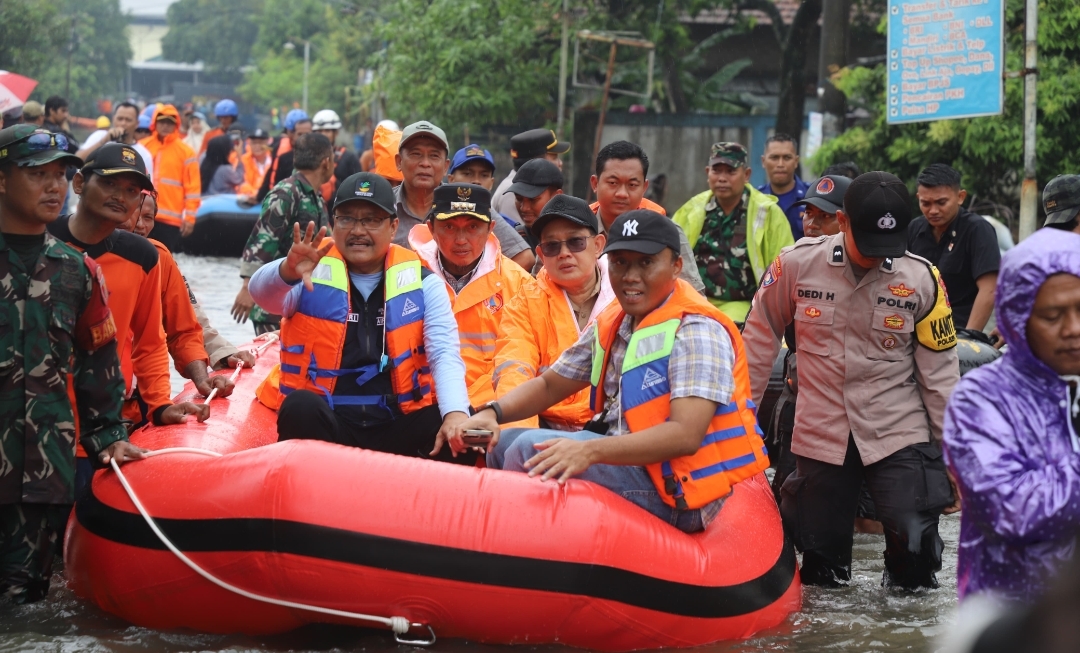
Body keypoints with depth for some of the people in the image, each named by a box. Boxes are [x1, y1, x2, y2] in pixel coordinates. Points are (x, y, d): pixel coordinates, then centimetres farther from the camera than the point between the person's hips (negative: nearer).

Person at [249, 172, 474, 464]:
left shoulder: (422, 283, 7)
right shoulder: (312, 272, 2)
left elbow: (445, 356, -4)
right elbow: (263, 292, -19)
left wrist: (456, 414, -25)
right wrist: (287, 271, -45)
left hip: (396, 429, 2)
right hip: (323, 423, -2)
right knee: (301, 406, -34)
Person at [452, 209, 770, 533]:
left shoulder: (696, 331, -16)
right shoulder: (611, 325, 10)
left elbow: (685, 435, -28)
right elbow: (549, 385, 20)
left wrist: (590, 451, -39)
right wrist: (491, 412, -1)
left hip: (675, 495, -9)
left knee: (532, 450, -21)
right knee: (502, 443, 11)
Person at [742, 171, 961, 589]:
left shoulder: (921, 279, -8)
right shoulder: (798, 264, -8)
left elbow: (940, 371, -1)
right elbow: (759, 339, 6)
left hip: (899, 436, -1)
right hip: (821, 438, 1)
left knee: (915, 565, -12)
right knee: (820, 570, 7)